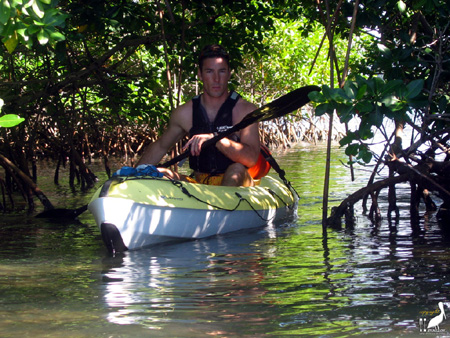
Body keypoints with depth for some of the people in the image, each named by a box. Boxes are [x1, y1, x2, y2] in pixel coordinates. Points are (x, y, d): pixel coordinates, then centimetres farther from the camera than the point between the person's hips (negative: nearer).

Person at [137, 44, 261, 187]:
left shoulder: (245, 109, -5)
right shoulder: (185, 113, 5)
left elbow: (251, 158, -19)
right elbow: (160, 147, 20)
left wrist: (215, 138, -31)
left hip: (235, 185, -3)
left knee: (236, 169, -36)